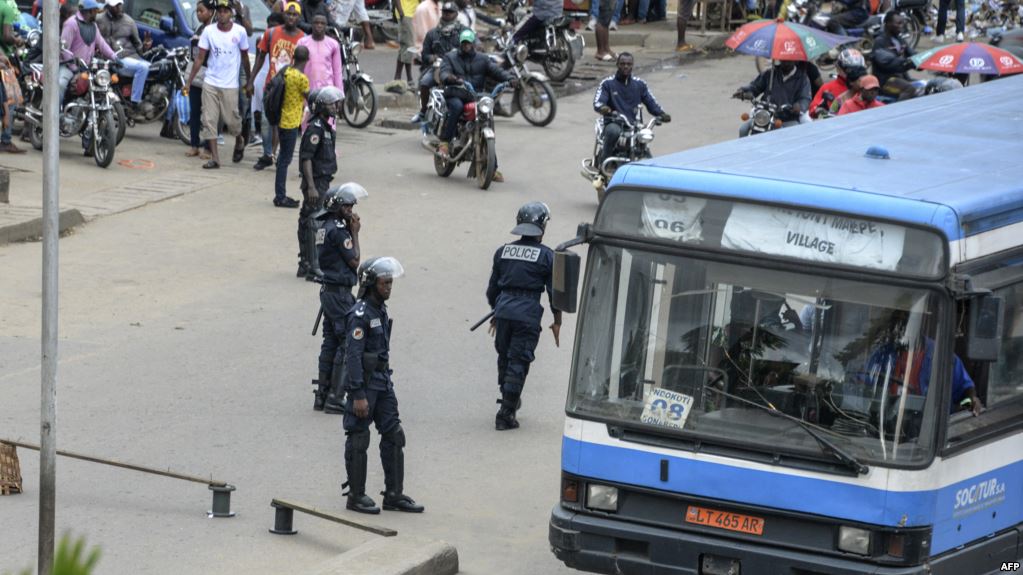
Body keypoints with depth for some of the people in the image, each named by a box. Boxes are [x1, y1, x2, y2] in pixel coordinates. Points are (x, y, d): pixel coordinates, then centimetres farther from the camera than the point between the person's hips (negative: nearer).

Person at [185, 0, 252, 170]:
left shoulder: (239, 32, -4)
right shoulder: (209, 31, -2)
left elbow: (245, 58, 7)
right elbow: (200, 58, 1)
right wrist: (189, 81, -2)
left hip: (230, 85, -2)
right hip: (210, 83, 2)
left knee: (232, 120, 1)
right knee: (209, 121, -3)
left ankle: (239, 140, 35)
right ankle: (214, 158, 1)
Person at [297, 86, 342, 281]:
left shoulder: (326, 127, 14)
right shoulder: (315, 128, -16)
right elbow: (306, 158, -21)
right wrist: (311, 186, -25)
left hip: (323, 182, 10)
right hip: (315, 183, -10)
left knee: (307, 223, 15)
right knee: (313, 225, -8)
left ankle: (305, 264, 21)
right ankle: (313, 269, -7)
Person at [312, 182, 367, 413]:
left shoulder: (325, 229, 13)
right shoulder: (338, 230, -17)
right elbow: (354, 260, -13)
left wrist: (351, 231, 9)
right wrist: (355, 233, -7)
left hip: (328, 290, 10)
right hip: (340, 293, -10)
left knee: (330, 343, 14)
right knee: (347, 344, -6)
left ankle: (322, 395, 17)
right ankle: (335, 398, -6)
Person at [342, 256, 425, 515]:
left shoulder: (380, 310, 11)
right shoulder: (360, 314, -17)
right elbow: (353, 355, -21)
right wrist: (358, 395, -23)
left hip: (383, 381, 9)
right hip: (364, 384, -9)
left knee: (394, 436, 7)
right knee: (358, 441, 0)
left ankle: (394, 495, 12)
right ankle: (356, 496, 9)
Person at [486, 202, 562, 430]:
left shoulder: (503, 252, 10)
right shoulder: (546, 256, -2)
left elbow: (492, 288, 17)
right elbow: (555, 292, -1)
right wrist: (557, 322, 10)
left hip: (504, 310, 4)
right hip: (528, 315, -4)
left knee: (504, 358, 20)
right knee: (518, 362, 1)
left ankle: (509, 399, 36)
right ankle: (506, 414, -1)